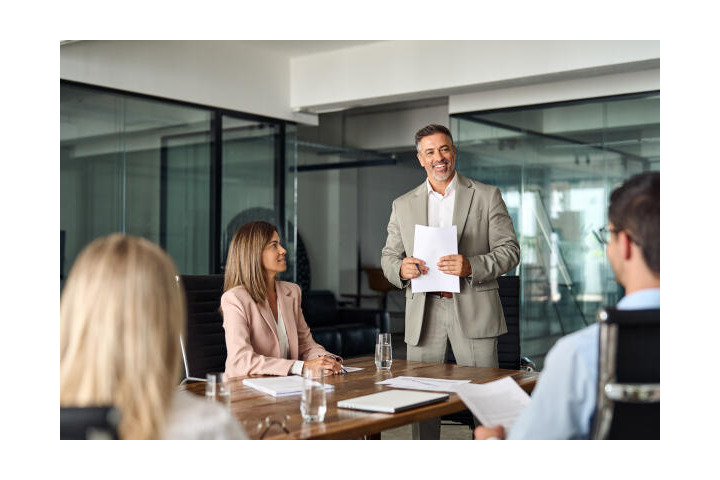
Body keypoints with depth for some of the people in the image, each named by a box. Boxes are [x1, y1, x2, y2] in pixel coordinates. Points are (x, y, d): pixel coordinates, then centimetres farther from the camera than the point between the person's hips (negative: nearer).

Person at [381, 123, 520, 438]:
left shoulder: (487, 196, 6)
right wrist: (401, 268, -10)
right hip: (423, 314, 2)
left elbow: (509, 251, 1)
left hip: (472, 310, -2)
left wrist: (471, 266, -17)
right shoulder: (403, 205, 13)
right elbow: (388, 256, 14)